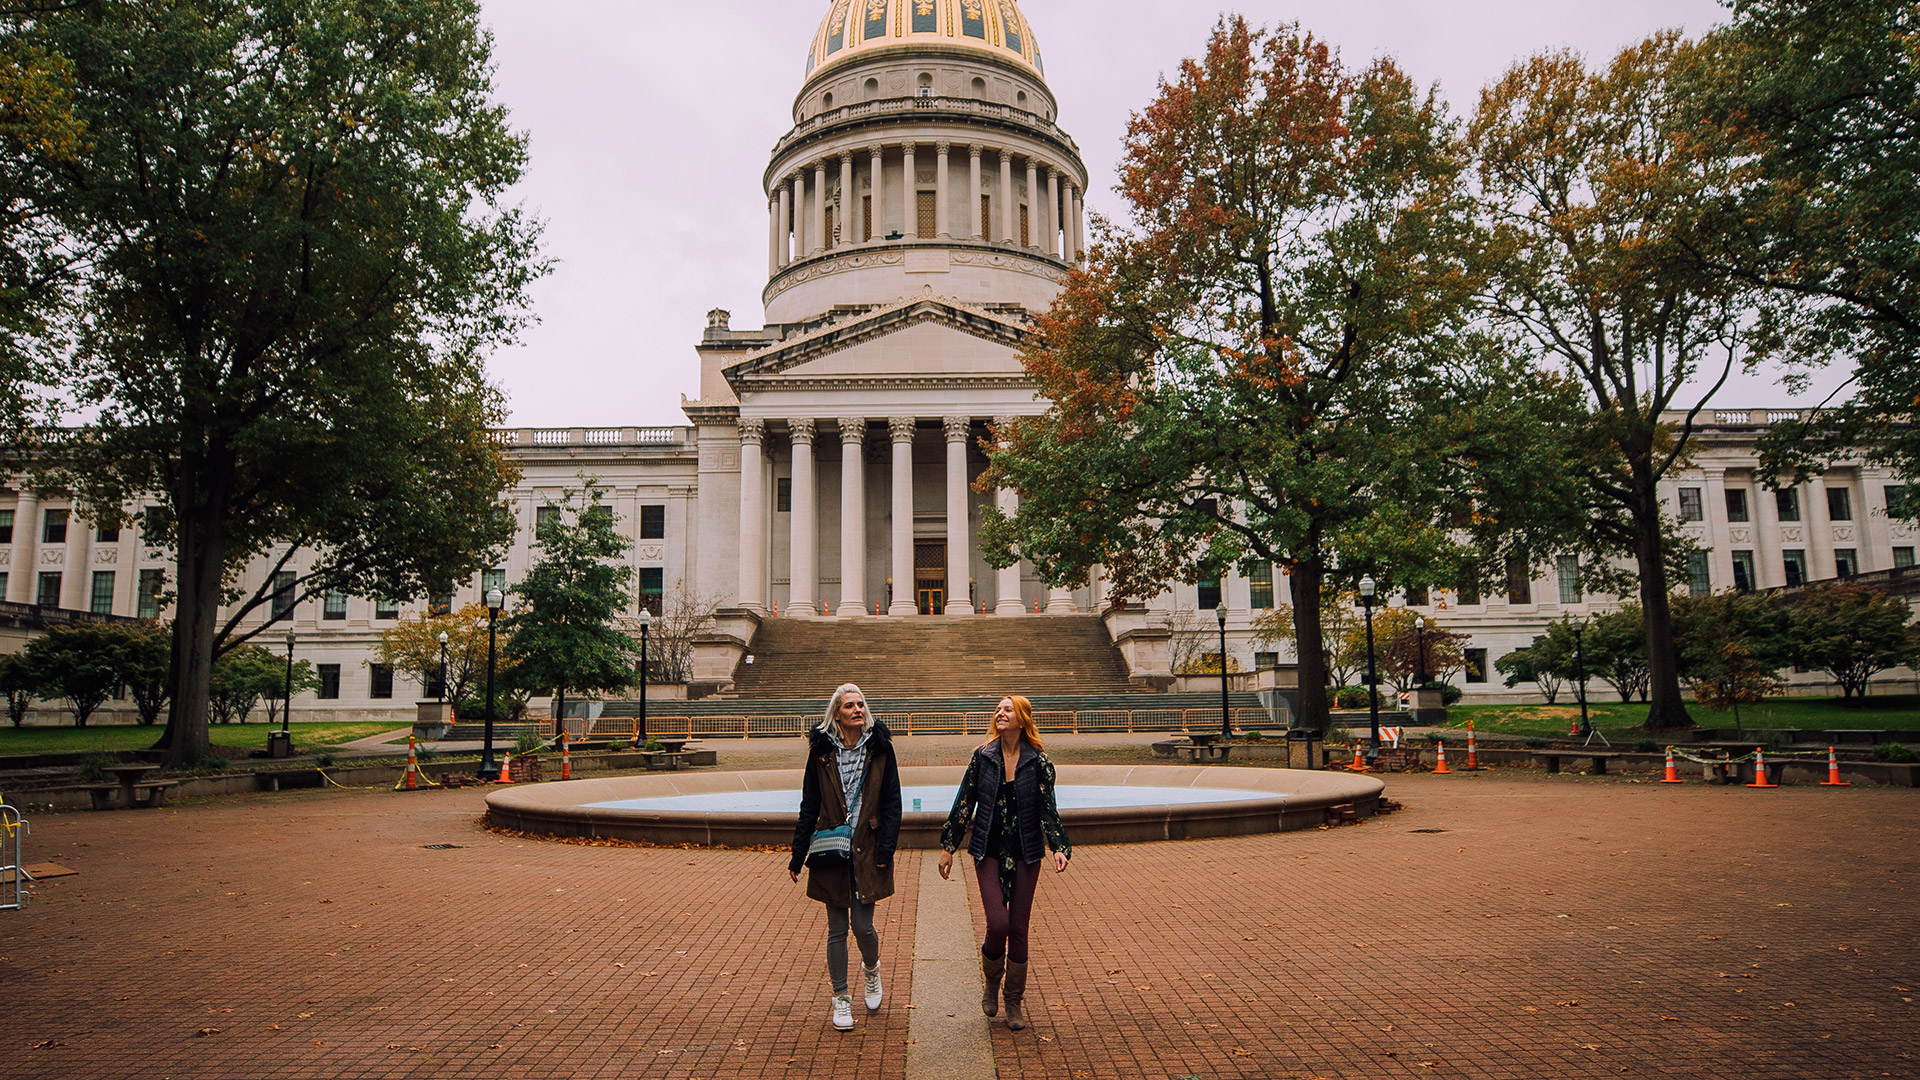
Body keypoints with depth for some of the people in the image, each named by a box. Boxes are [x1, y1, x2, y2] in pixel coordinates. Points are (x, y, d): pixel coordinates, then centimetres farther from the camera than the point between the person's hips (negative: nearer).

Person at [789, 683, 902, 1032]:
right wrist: (797, 855, 3)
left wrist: (886, 848, -9)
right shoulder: (821, 751, 0)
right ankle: (841, 998, 21)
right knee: (837, 929, 6)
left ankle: (871, 969, 32)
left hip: (867, 850, -1)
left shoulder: (880, 748, -1)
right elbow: (809, 807, 4)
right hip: (831, 852, 1)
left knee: (863, 925, -1)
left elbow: (892, 803, 0)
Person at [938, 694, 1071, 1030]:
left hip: (1025, 854, 0)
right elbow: (964, 804, 6)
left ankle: (1014, 1003, 20)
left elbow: (1048, 809, -2)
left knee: (1019, 928, 4)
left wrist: (1059, 847, -16)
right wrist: (948, 846, 7)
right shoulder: (982, 757, 0)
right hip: (989, 852, 0)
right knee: (997, 923, -11)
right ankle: (991, 981, 20)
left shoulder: (1037, 762, -3)